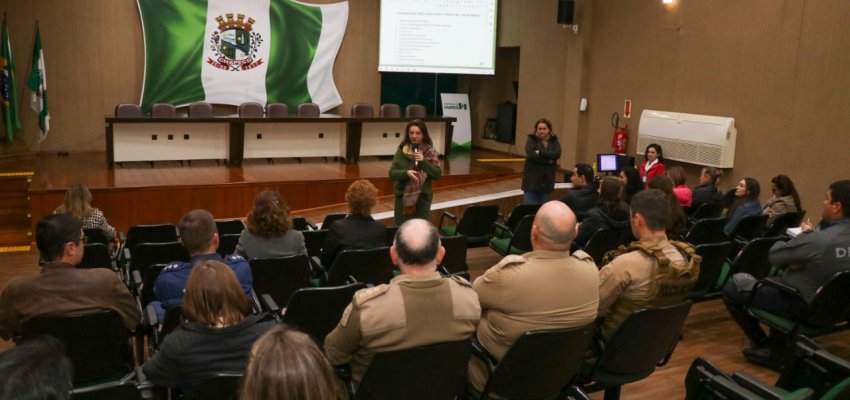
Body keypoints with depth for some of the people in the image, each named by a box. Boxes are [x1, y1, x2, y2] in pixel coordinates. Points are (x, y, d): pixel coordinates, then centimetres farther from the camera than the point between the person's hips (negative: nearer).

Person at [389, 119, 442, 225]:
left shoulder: (431, 152, -2)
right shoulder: (402, 150, -3)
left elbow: (437, 174, -7)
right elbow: (392, 173, -6)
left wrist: (424, 161, -19)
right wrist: (406, 173, -24)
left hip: (423, 197, 0)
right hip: (403, 196, 0)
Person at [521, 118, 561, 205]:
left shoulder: (554, 141, 8)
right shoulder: (531, 140, -1)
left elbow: (557, 154, -10)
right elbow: (531, 155, -17)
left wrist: (540, 153, -17)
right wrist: (548, 160, -14)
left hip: (547, 179, 3)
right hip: (532, 178, -3)